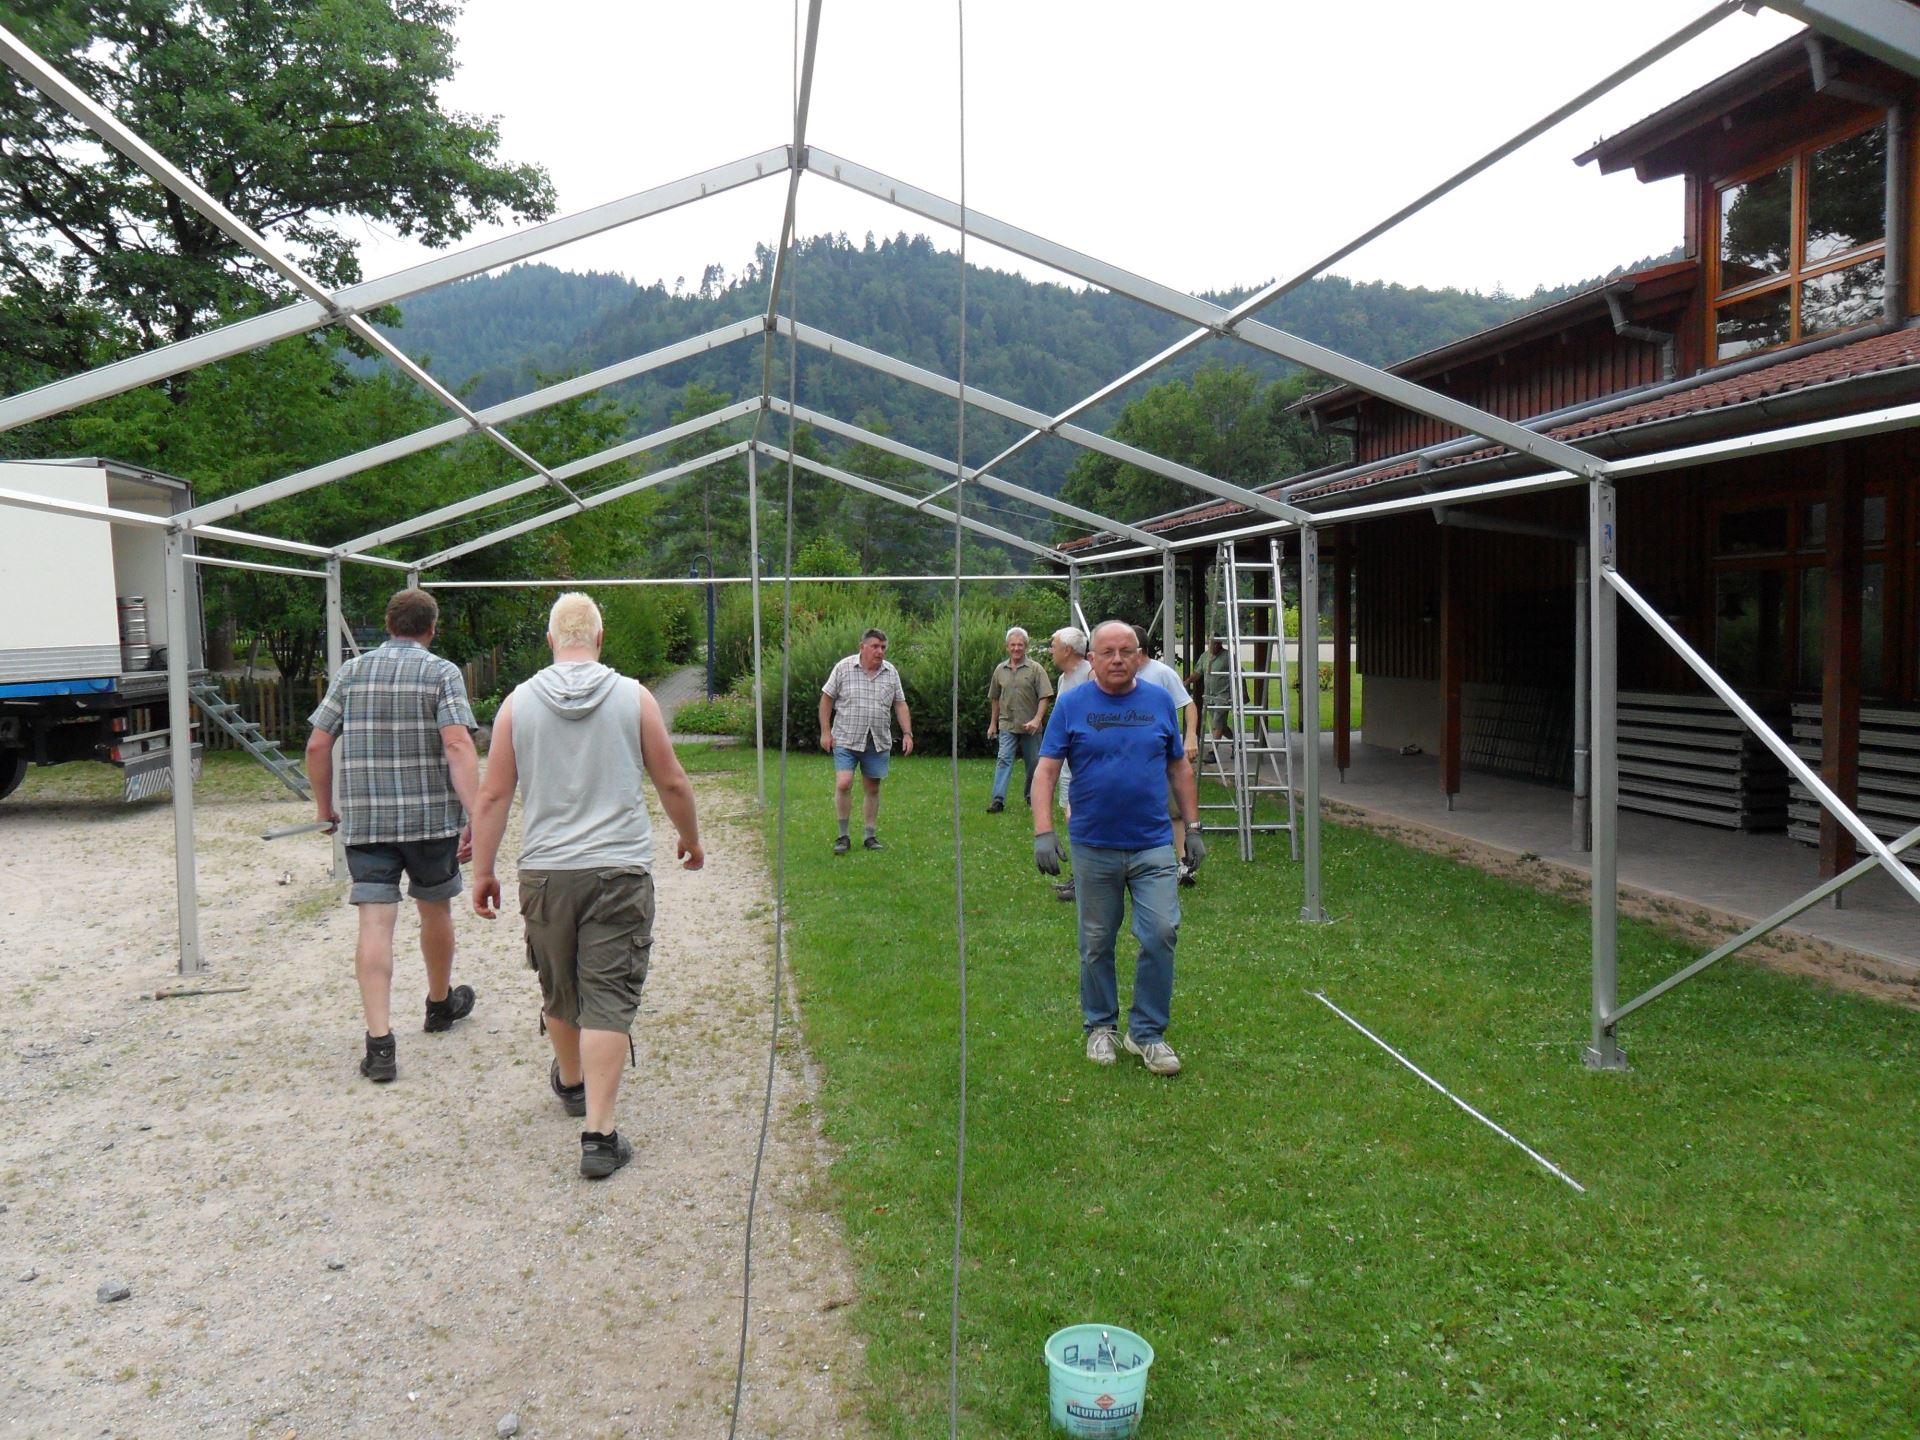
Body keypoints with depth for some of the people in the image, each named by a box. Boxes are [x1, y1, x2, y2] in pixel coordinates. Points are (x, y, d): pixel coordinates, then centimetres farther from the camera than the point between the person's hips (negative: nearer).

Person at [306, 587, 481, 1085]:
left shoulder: (350, 672, 8)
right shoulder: (442, 673, -3)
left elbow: (317, 746, 6)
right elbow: (458, 746, -16)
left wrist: (325, 807, 17)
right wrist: (475, 816, -20)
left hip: (362, 820, 2)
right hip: (431, 817, -1)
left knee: (375, 923, -2)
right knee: (435, 911, 18)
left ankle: (379, 1042, -11)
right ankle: (441, 1003, 39)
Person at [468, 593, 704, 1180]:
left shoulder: (519, 702, 1)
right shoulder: (634, 698, -2)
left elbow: (493, 796, 1)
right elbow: (672, 784, 3)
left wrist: (483, 872, 10)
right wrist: (691, 840, 20)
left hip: (545, 872, 2)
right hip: (620, 869, -2)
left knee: (558, 989, 21)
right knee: (609, 998, -2)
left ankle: (570, 1083, 44)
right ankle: (599, 1133, -5)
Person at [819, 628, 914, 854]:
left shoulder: (891, 673, 6)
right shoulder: (843, 668, -4)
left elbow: (900, 704, 10)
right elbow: (827, 698, 1)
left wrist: (907, 733, 1)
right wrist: (825, 731, -4)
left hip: (878, 742, 3)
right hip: (846, 740, -3)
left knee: (873, 789, 7)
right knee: (843, 784, -13)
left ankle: (871, 837, 18)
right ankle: (843, 836, 0)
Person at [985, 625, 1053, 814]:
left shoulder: (1036, 669, -3)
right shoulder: (1000, 670, 7)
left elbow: (1045, 697, -8)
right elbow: (994, 699, 16)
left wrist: (1036, 719, -19)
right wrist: (992, 724, 16)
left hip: (1030, 726, -1)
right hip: (1007, 724, 1)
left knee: (1033, 763, 9)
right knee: (1003, 760, -10)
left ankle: (1030, 796, 28)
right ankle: (998, 800, -16)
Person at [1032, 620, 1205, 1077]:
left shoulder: (1160, 701, 5)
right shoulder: (1072, 705, -2)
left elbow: (1180, 768, 12)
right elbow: (1046, 771, -5)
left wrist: (1192, 828, 9)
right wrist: (1043, 832, -15)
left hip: (1153, 846, 1)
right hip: (1093, 847, -1)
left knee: (1162, 933, -8)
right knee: (1096, 945, 9)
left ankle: (1147, 1032, 7)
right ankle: (1099, 1027, 27)